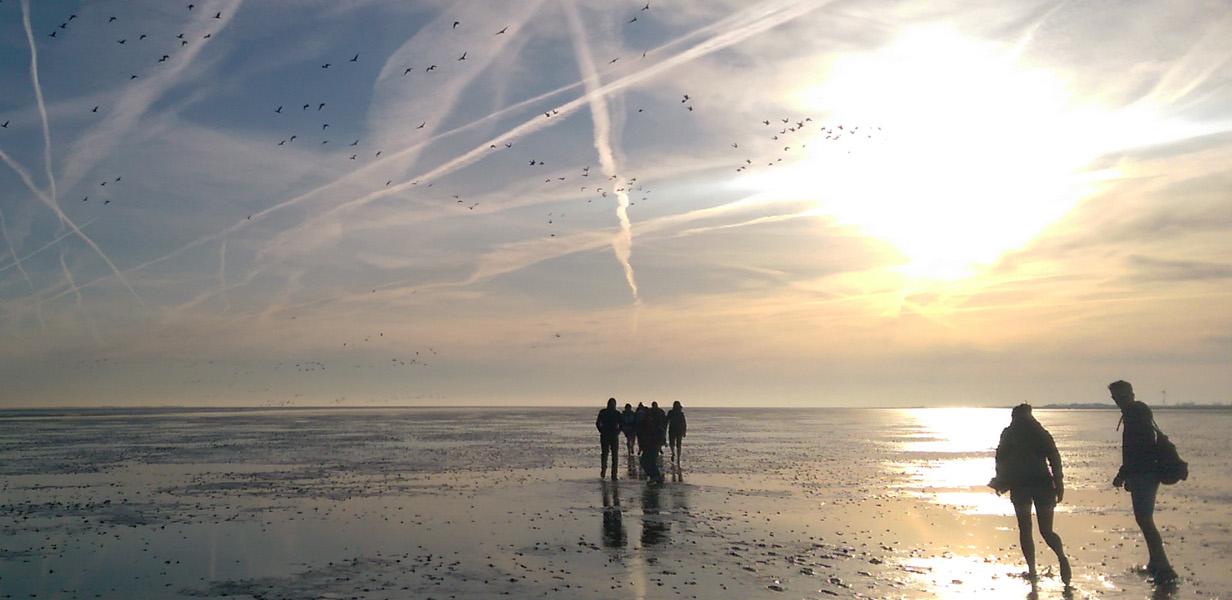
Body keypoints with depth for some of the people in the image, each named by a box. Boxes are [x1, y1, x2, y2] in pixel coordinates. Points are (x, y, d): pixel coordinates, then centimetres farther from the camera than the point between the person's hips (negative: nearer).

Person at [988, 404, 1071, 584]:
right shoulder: (1042, 433, 11)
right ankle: (1061, 557, -22)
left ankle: (1032, 569, -2)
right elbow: (1054, 458, 0)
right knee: (1046, 530, 7)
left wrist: (999, 482, 14)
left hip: (1019, 485, -1)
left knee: (1025, 529, 8)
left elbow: (1001, 459, 4)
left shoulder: (1008, 434, 7)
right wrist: (1059, 482, 0)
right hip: (1042, 483, 2)